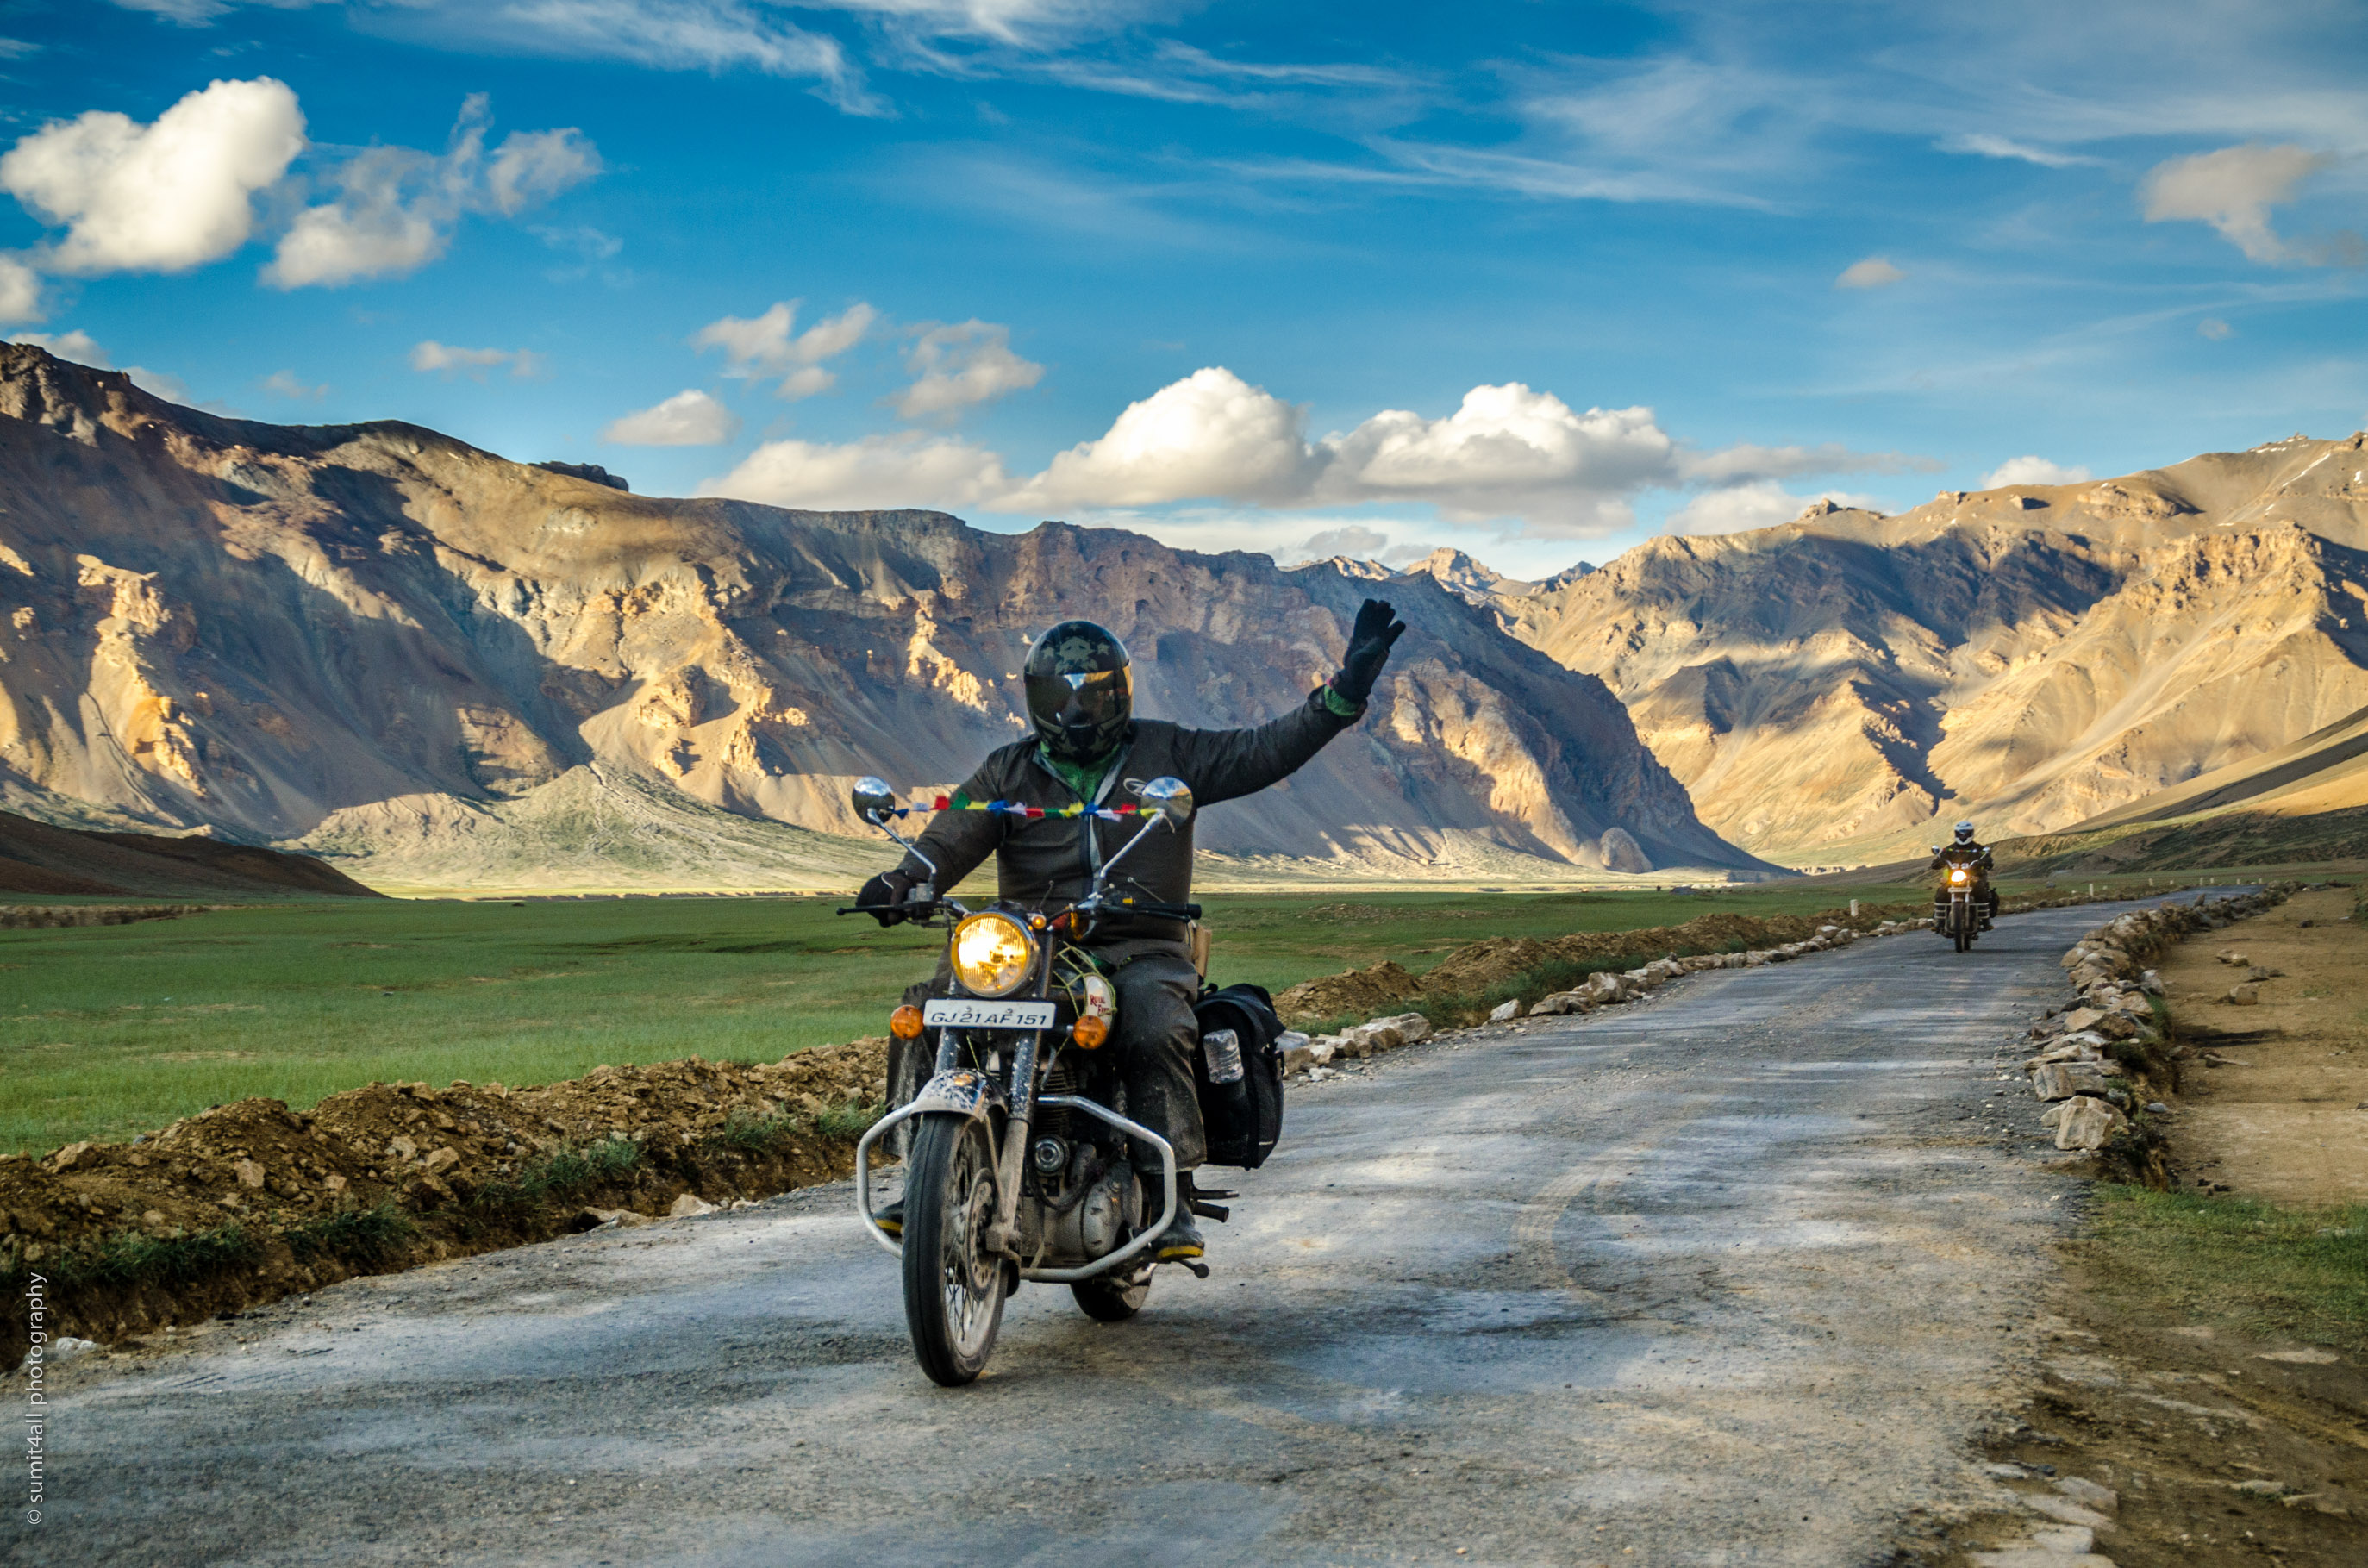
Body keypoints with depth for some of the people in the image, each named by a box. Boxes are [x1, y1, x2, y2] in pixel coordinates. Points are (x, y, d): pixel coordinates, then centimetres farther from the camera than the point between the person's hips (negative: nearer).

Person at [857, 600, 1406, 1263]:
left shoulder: (1167, 754, 10)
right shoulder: (1009, 772, 14)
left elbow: (1268, 750, 5)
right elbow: (951, 841, 3)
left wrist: (1348, 688, -5)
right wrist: (899, 883, -19)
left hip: (1142, 951, -2)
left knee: (1155, 1031, -34)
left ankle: (1170, 1196, -30)